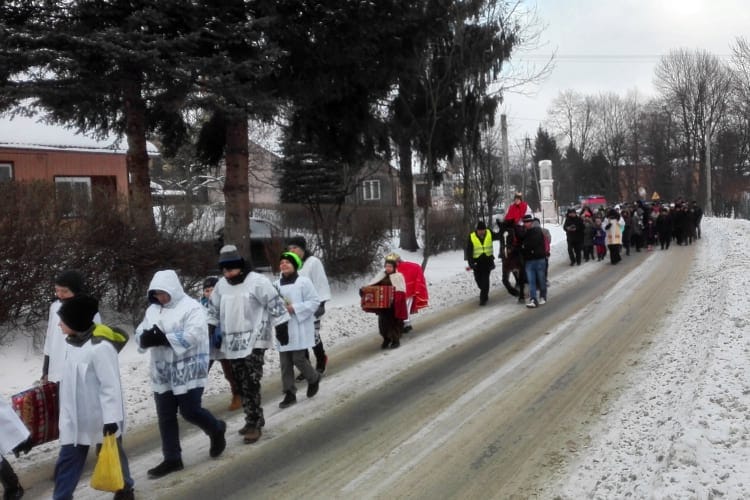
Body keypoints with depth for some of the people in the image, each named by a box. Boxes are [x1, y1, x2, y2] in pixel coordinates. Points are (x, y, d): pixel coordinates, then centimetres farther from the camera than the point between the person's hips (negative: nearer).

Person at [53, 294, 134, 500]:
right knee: (68, 460, 7)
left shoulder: (100, 346, -23)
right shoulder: (73, 342, 4)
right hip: (76, 417, 7)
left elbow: (111, 386, -23)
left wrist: (111, 418, -23)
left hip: (101, 418, -7)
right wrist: (66, 414, 21)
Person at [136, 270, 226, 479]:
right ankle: (172, 459, 18)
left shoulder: (192, 308, -10)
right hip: (162, 373, 6)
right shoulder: (152, 310, 11)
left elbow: (192, 336, -22)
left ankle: (216, 429, 28)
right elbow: (140, 333, 9)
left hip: (188, 372, -6)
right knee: (165, 416, 8)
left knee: (190, 412, -2)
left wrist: (163, 338, -26)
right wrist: (147, 337, -16)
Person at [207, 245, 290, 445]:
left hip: (254, 341, -7)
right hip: (233, 343, 7)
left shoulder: (257, 281, -12)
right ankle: (254, 420, 23)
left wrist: (281, 328, -12)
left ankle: (254, 423, -4)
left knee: (251, 384, -12)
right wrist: (209, 328, 14)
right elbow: (213, 309, 20)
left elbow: (275, 304, -11)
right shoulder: (221, 285, 8)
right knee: (242, 385, 11)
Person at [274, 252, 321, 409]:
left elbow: (315, 301, -9)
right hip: (282, 328, 5)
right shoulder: (277, 284, 10)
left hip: (299, 328, -5)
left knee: (298, 359, -6)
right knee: (285, 363, 4)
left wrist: (294, 308, -17)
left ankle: (314, 378, 23)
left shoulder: (304, 281, -6)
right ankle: (290, 393, 12)